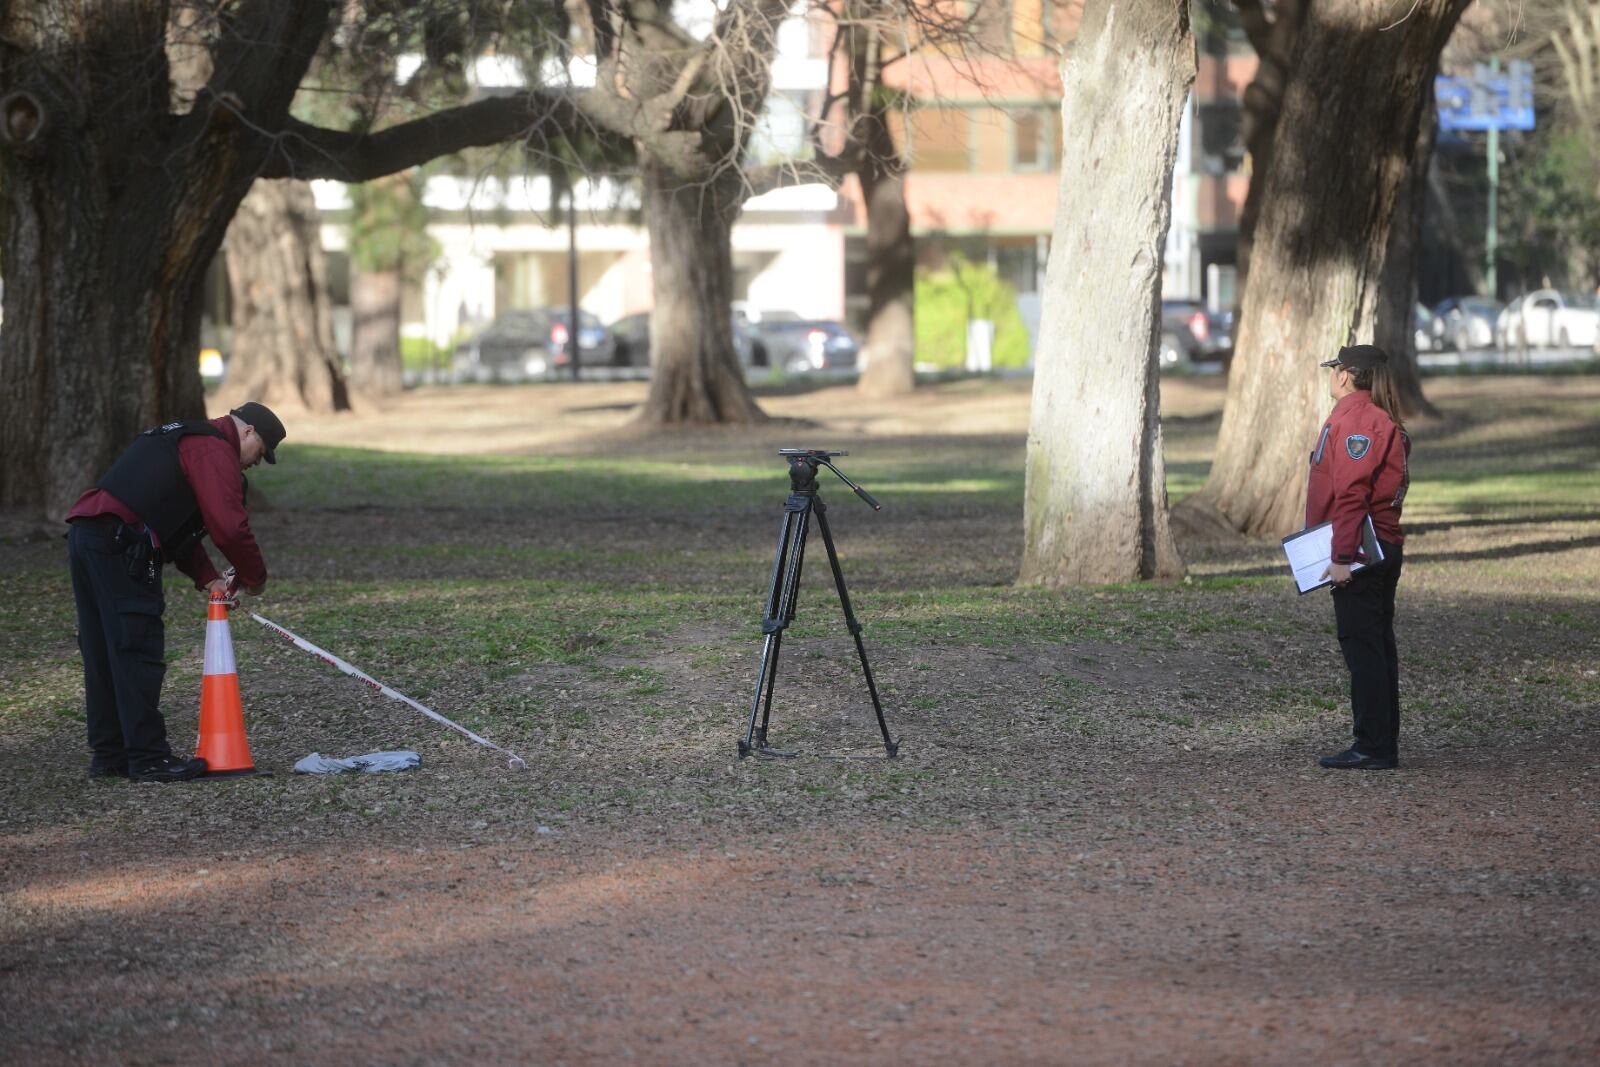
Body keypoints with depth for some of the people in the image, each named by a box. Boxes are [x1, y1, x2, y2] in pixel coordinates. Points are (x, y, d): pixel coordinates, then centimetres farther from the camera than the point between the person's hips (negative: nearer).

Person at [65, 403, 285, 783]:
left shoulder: (181, 439, 30)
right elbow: (230, 526, -12)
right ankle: (149, 759, -6)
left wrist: (208, 579, 17)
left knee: (102, 654, 14)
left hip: (84, 535, 10)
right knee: (138, 653, -7)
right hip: (120, 547, -10)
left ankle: (108, 754, 19)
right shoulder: (215, 451, -2)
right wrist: (255, 578, 4)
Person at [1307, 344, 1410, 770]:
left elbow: (1351, 494, -22)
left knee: (1362, 647, -8)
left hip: (1358, 554, -10)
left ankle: (1373, 747, -8)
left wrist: (1343, 556, -24)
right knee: (1377, 646, 13)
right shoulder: (1384, 422, 18)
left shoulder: (1354, 420, -15)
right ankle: (1383, 746, 17)